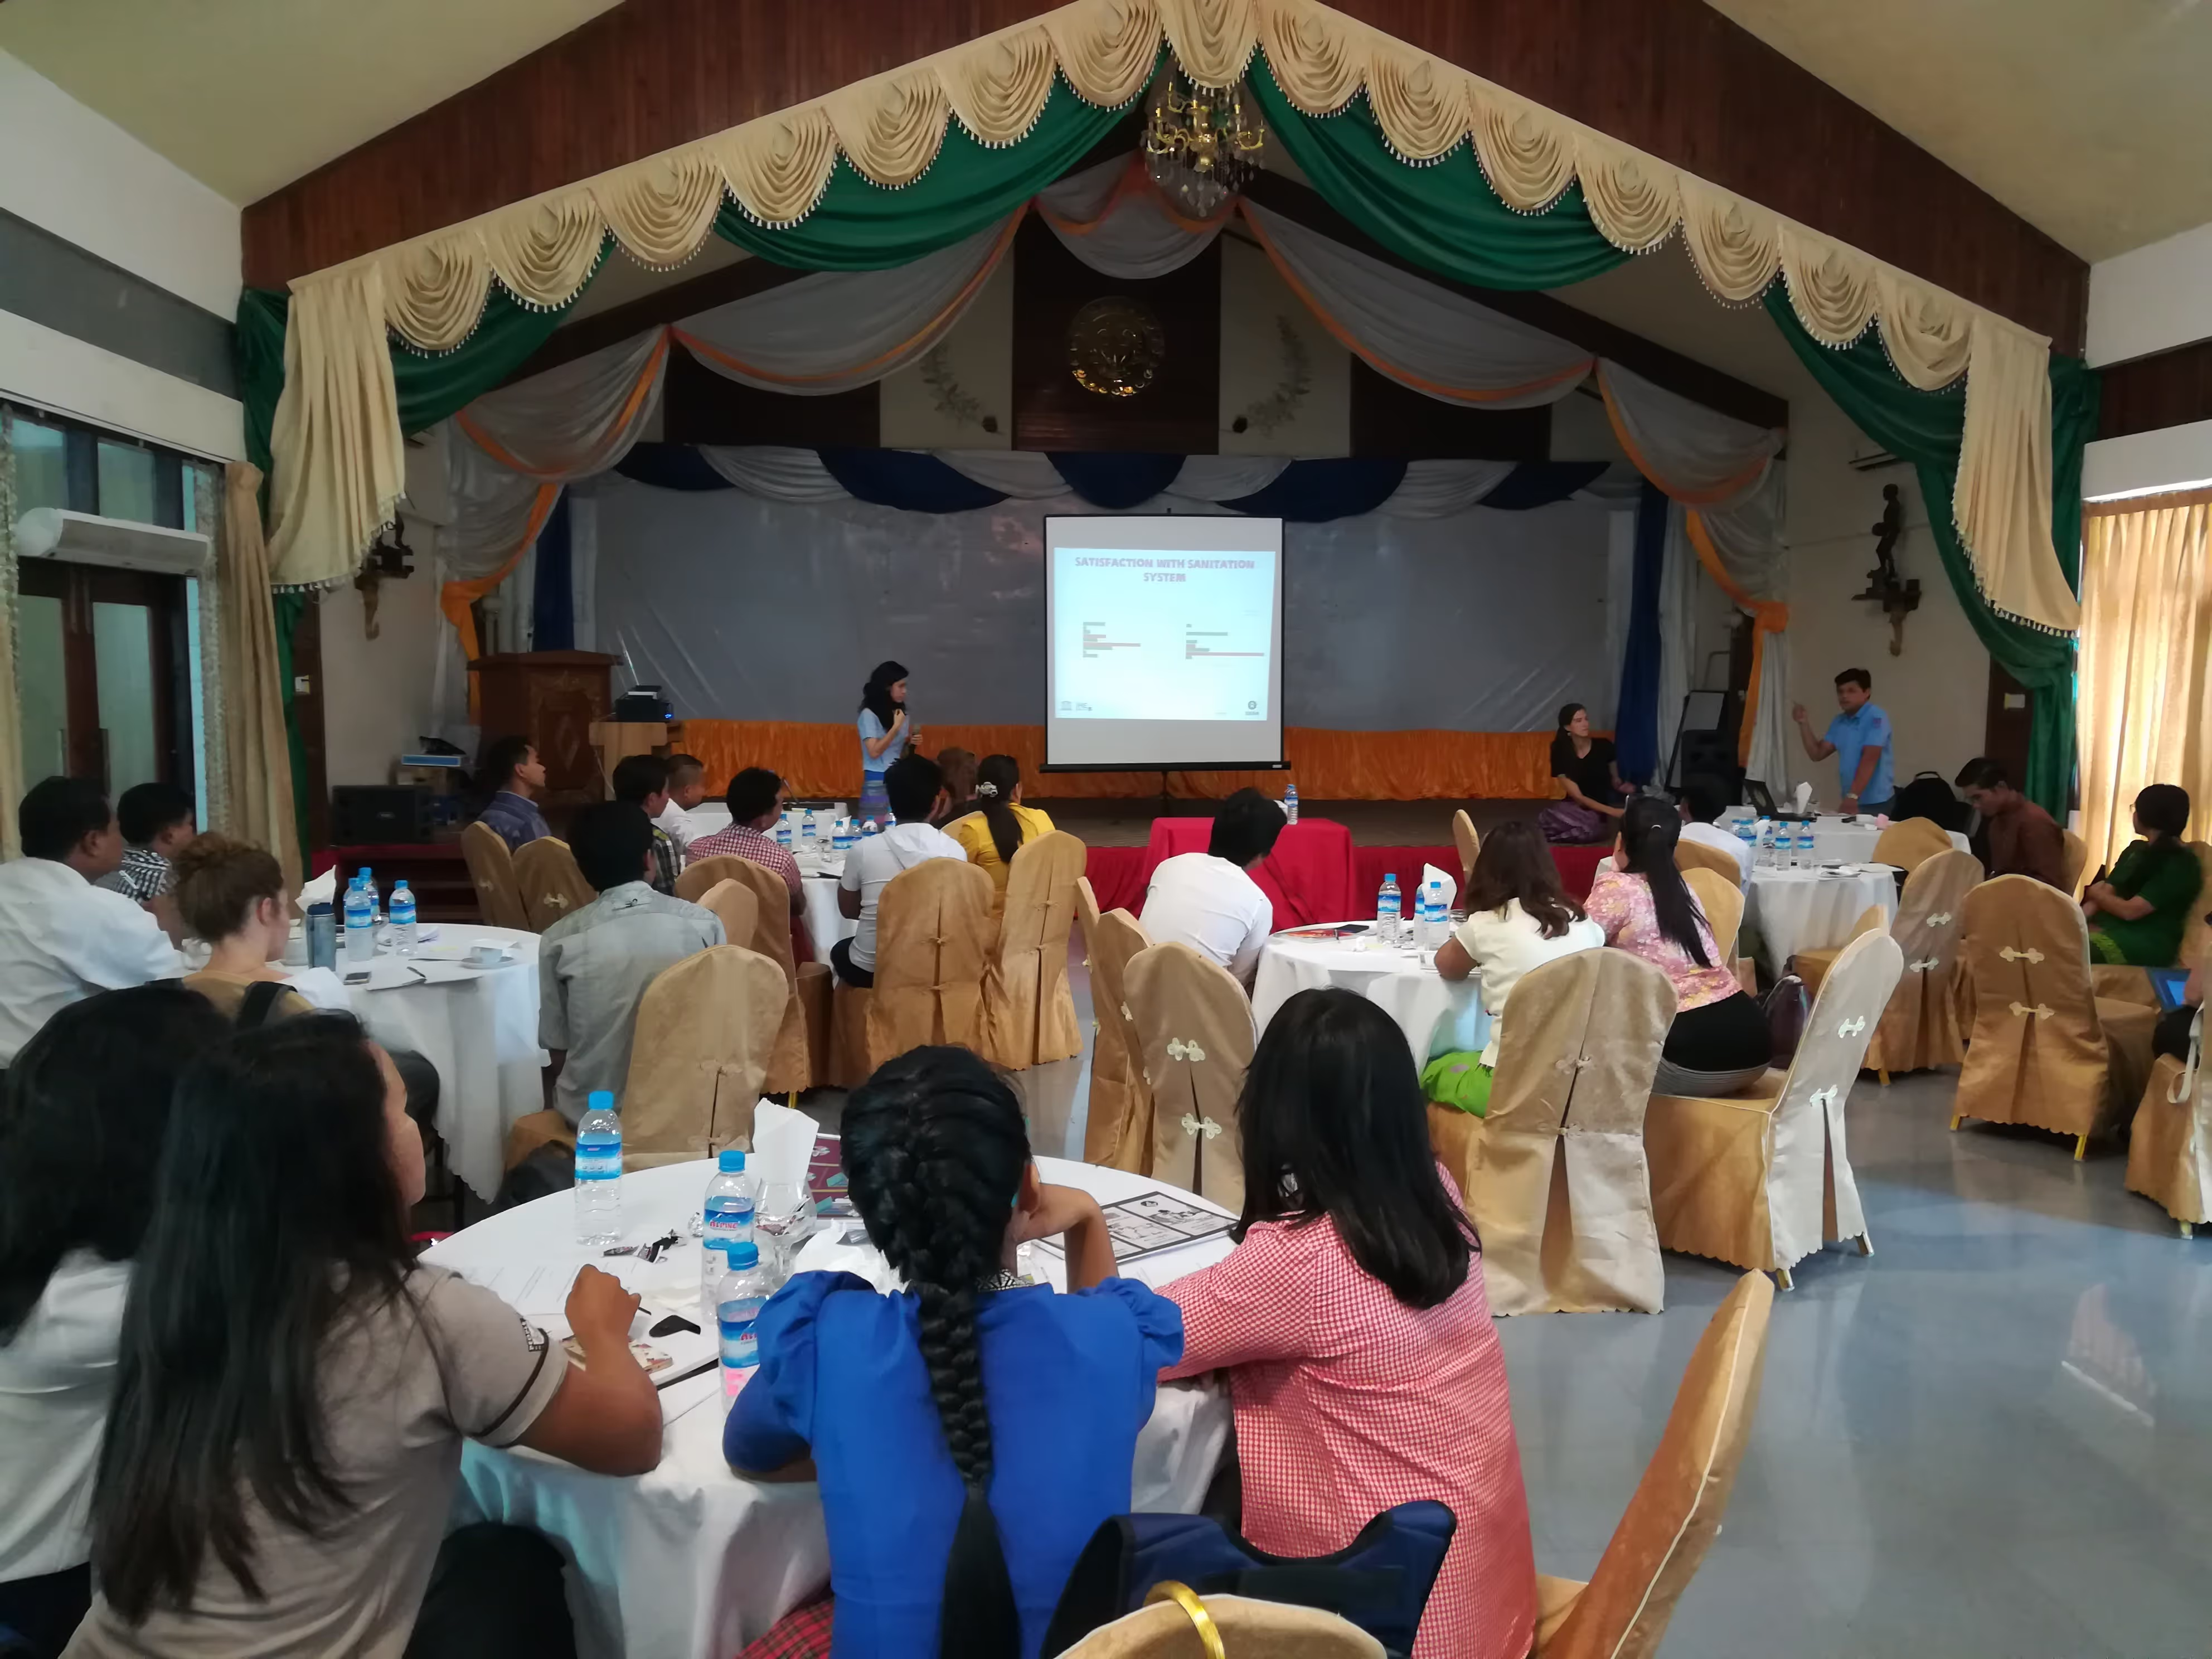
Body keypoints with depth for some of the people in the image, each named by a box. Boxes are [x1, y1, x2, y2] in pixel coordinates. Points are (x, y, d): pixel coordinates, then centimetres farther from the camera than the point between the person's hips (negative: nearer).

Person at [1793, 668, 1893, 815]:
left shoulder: (1875, 717, -11)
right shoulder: (1839, 722, 11)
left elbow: (1870, 759, -21)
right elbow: (1818, 754, 10)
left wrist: (1853, 796, -30)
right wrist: (1803, 723, -1)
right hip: (1852, 801, 6)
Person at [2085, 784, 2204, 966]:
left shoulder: (2181, 865, -8)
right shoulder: (2137, 849, 19)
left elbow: (2129, 910, -15)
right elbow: (2106, 893, 10)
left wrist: (2095, 893, 5)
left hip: (2148, 943, -8)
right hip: (2110, 926, 8)